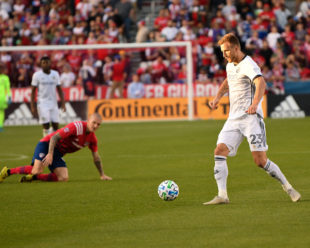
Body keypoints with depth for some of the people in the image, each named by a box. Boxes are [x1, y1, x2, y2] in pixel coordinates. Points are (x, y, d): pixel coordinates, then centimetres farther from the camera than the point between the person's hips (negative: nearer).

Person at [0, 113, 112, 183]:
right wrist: (50, 154, -33)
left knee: (64, 178, -13)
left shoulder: (92, 138, 3)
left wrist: (102, 175, 16)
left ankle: (33, 177, 0)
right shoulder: (77, 127, -21)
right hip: (47, 144, -8)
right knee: (37, 170, -29)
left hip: (58, 154, 8)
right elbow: (55, 137, -24)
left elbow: (96, 157, 16)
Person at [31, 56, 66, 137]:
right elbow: (33, 91, 1)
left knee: (56, 125, 0)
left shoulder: (55, 74, 7)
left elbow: (59, 89, 11)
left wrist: (63, 103, 2)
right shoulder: (37, 75, -1)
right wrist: (32, 106, -5)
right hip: (43, 103, -3)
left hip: (53, 103, 3)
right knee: (46, 125, -9)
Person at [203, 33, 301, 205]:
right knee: (219, 152, -12)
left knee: (261, 161, -10)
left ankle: (288, 188, 10)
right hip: (233, 119, 8)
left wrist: (255, 104, -50)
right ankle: (222, 195, -15)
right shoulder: (230, 65, 15)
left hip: (251, 118, -8)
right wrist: (218, 97, 24)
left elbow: (261, 83, -33)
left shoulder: (248, 65, -14)